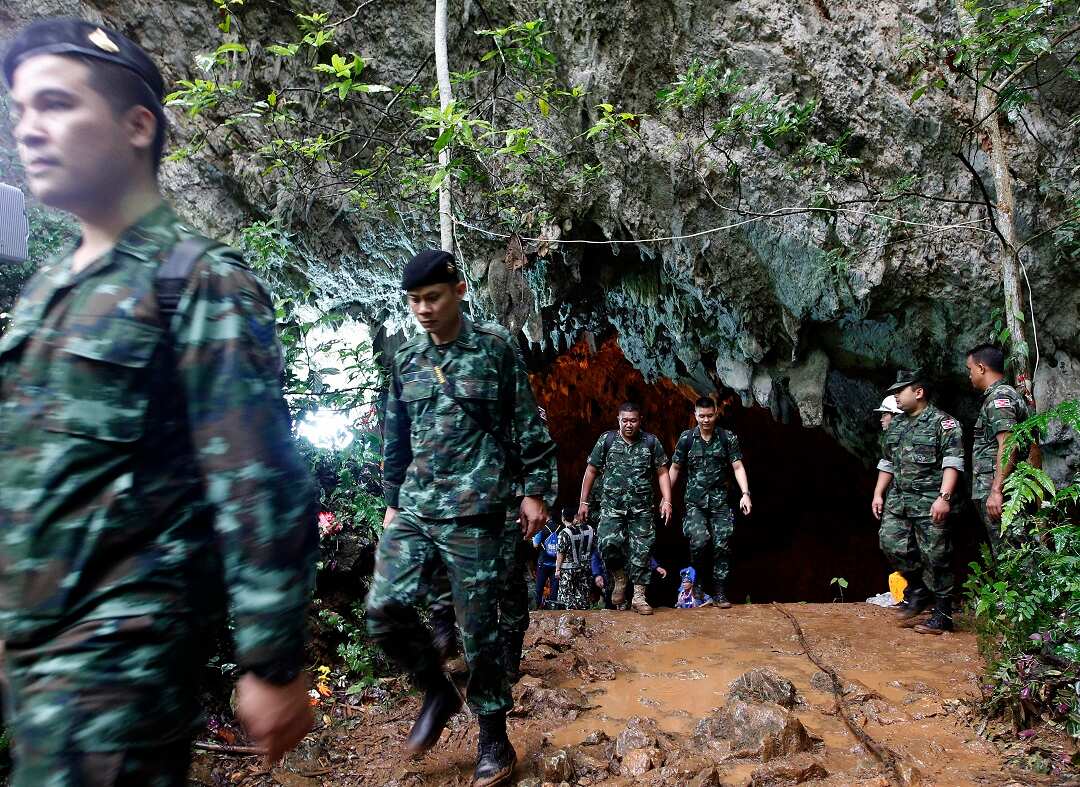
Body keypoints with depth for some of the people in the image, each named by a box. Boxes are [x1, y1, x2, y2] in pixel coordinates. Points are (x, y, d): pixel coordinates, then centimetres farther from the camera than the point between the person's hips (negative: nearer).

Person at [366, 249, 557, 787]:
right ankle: (437, 692, 22)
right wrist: (392, 502, 18)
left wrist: (535, 491, -4)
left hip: (474, 511, -5)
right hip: (413, 510, 5)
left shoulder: (496, 348, -1)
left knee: (478, 626, 1)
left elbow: (529, 427, -1)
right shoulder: (405, 360, 12)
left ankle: (493, 736, 20)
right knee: (383, 609, -4)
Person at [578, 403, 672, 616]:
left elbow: (662, 473, 8)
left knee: (641, 550, -1)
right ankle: (619, 578, 11)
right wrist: (583, 502, 6)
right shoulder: (606, 440, 2)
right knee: (608, 543, -18)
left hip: (641, 508, 1)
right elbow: (591, 471, 7)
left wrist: (667, 501, -3)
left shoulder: (651, 442, 5)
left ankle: (638, 597, 12)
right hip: (612, 506, -1)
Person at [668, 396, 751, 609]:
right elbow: (675, 468, 9)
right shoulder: (686, 438, 2)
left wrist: (745, 494, -14)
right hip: (694, 502, -1)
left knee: (722, 545, -3)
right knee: (700, 540, -19)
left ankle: (720, 594, 8)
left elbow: (738, 467, -1)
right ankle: (697, 582, 7)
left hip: (719, 501, 1)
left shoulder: (728, 438, 2)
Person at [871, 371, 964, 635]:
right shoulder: (896, 425, 17)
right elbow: (887, 463, 22)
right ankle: (919, 591, 20)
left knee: (935, 556, -3)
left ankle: (943, 615, 7)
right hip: (899, 499, 7)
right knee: (891, 543, -1)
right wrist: (878, 494, 16)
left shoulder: (943, 422, -5)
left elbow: (953, 462, -14)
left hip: (930, 501, -7)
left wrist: (944, 497, -22)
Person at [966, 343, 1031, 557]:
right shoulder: (1004, 394, 22)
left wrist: (996, 490, -24)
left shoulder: (999, 397, -9)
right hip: (992, 491, 10)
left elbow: (1008, 445, -21)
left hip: (994, 493, -10)